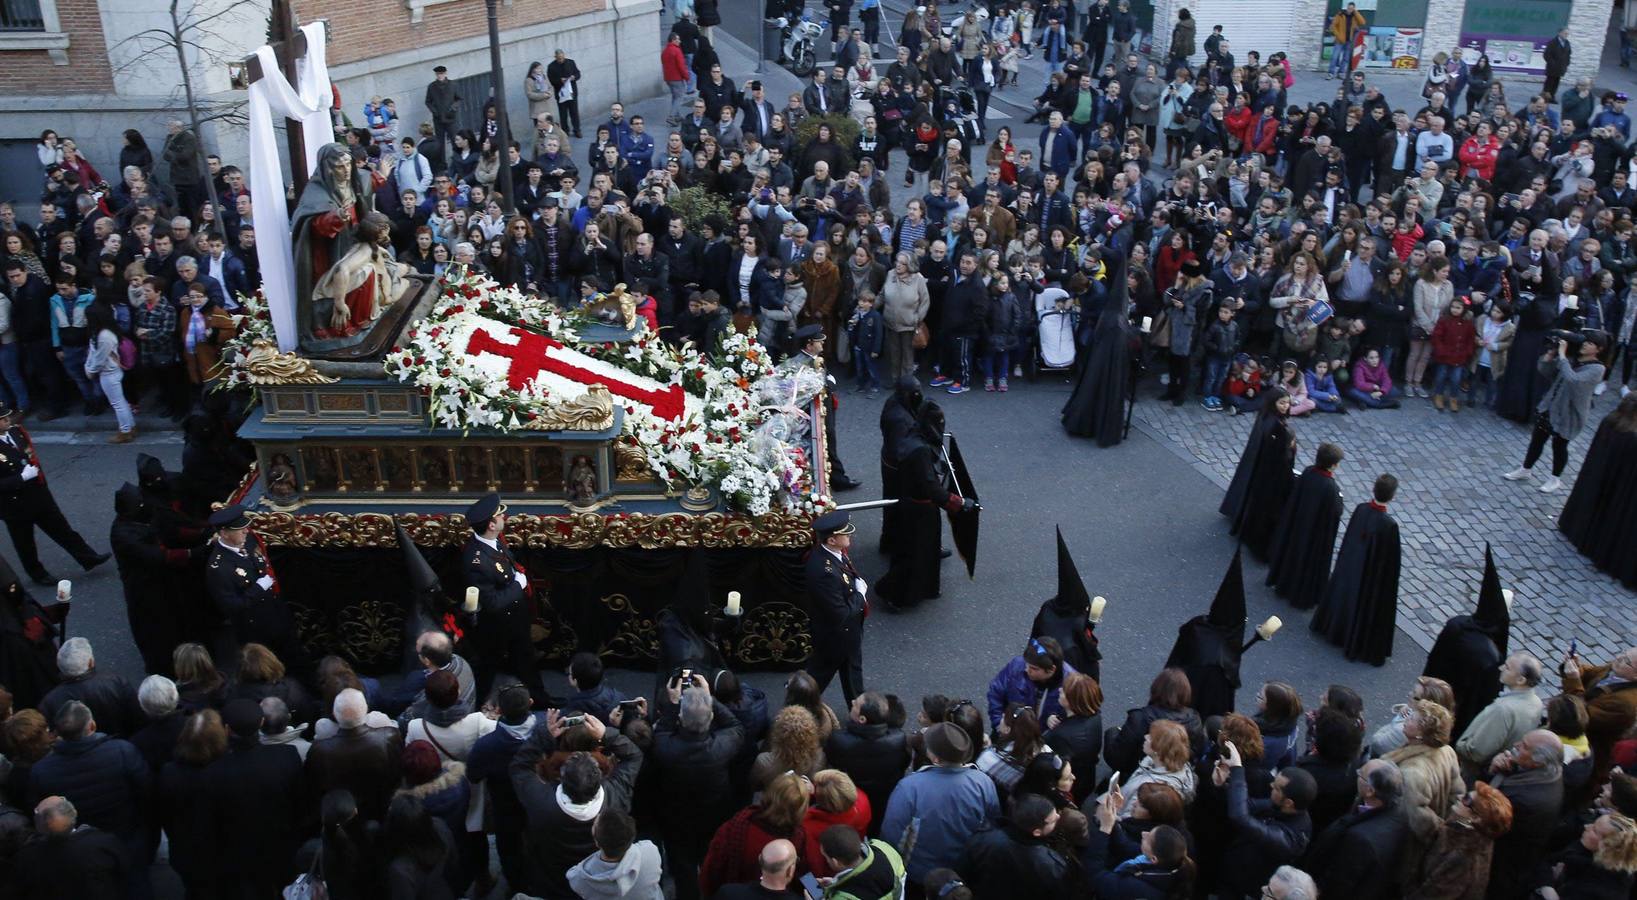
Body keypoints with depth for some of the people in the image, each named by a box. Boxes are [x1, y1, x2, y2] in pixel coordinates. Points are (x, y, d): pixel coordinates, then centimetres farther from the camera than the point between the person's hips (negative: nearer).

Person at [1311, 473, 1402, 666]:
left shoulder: (1360, 509, -18)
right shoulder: (1389, 525, -32)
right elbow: (1391, 560, -21)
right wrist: (1390, 582, -6)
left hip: (1350, 564, 5)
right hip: (1373, 575, -5)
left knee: (1345, 594, 28)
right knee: (1367, 605, 16)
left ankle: (1334, 628, 51)